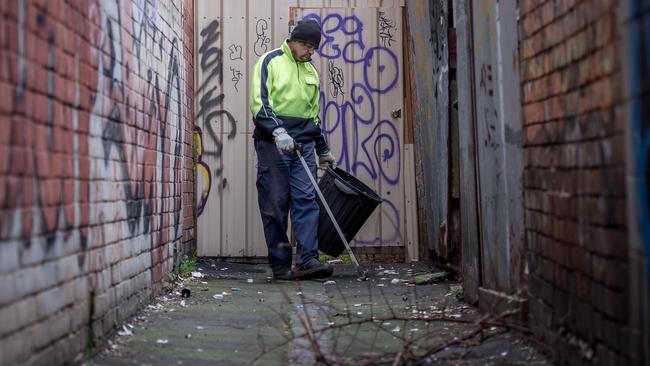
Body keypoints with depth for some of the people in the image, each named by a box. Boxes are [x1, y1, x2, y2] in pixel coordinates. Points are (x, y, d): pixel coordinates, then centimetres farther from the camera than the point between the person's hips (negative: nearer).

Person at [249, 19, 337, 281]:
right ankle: (280, 265, 2)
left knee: (306, 200, -6)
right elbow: (259, 102, -10)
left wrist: (323, 151, 27)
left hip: (303, 144, 5)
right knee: (275, 205, -3)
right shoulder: (270, 61, 1)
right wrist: (277, 131, -23)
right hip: (272, 142, -5)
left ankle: (307, 261, -10)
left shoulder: (311, 71, 20)